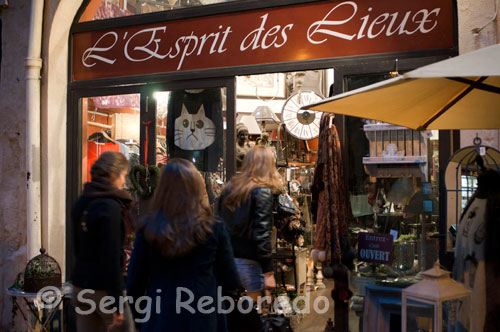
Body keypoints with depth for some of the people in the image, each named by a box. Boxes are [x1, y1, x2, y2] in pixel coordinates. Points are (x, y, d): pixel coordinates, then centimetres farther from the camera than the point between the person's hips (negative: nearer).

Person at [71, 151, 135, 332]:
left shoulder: (81, 203, 7)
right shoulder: (110, 207, -18)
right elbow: (111, 257, -21)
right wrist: (117, 302, -19)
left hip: (80, 285, 7)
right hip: (103, 289, -7)